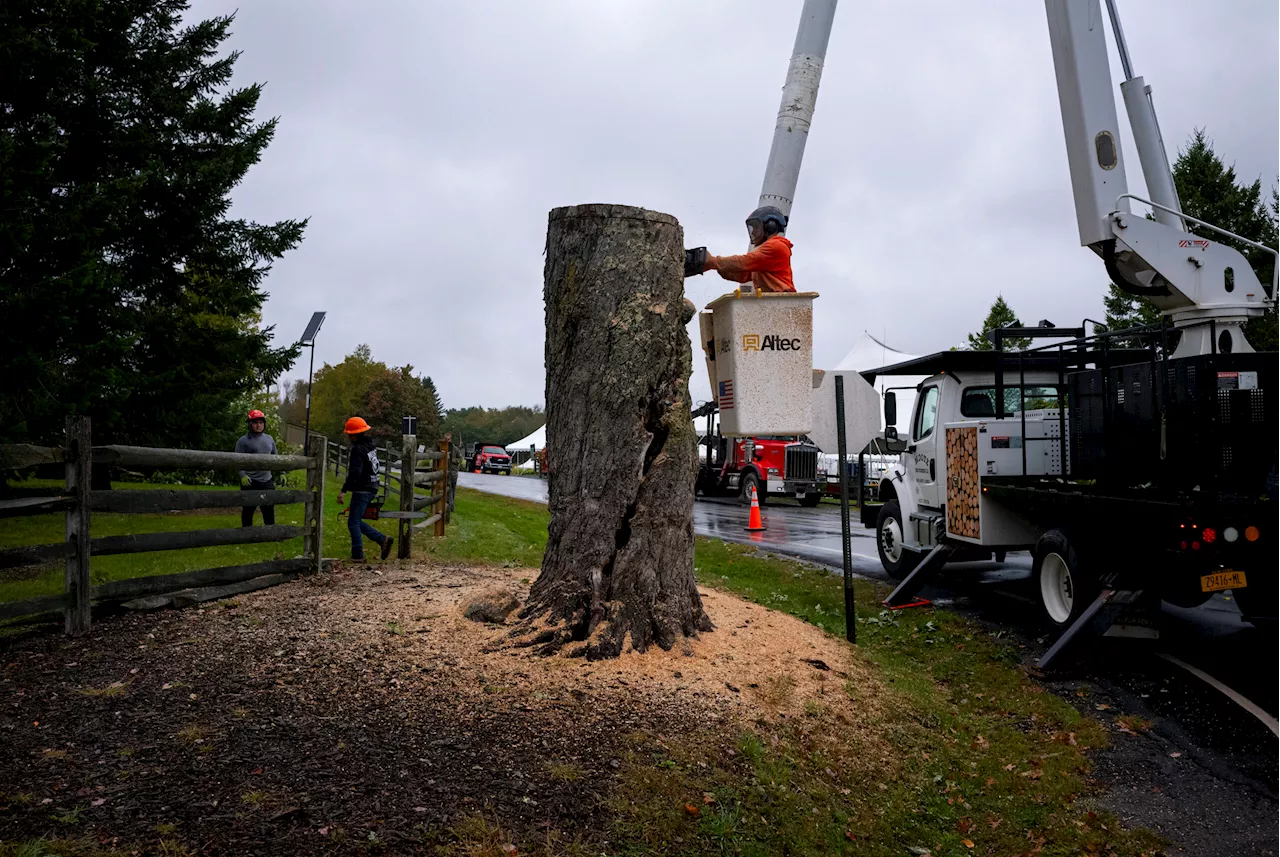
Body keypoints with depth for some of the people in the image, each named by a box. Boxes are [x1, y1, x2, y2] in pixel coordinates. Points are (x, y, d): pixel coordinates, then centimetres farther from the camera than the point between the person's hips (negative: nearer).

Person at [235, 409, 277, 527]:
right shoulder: (243, 441, -4)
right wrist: (242, 475, -26)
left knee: (269, 509, 12)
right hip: (250, 482, -5)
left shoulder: (269, 439, 12)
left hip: (267, 481, 5)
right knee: (248, 510, 6)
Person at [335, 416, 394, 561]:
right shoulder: (370, 446, 11)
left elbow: (355, 473, -26)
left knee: (353, 523, 0)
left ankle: (357, 554, 2)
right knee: (356, 521, 16)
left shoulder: (358, 450, -18)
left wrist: (343, 490, -25)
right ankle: (383, 540, 9)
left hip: (362, 490, -9)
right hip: (371, 488, 9)